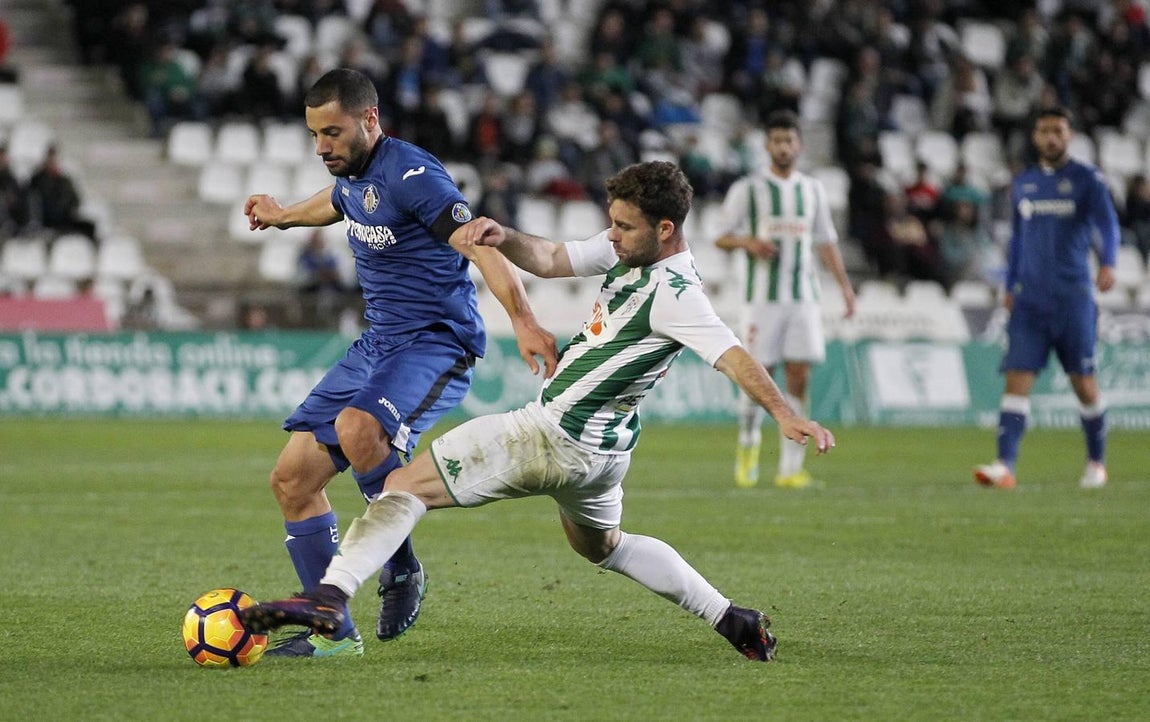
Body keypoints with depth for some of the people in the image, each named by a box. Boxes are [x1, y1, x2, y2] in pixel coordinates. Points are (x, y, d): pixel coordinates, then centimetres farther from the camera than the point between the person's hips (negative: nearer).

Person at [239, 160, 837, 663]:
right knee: (601, 545, 34)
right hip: (600, 448, 10)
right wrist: (504, 238, -9)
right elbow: (552, 260, 12)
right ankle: (734, 621, 33)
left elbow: (734, 357, -32)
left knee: (408, 483, -12)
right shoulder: (629, 250, 5)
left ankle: (330, 596, -25)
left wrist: (786, 415, -44)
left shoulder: (673, 294, -22)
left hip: (558, 435, -10)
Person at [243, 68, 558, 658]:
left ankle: (401, 568, -14)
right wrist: (285, 215, 54)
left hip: (437, 344, -9)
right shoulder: (352, 172, 8)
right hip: (376, 344, 9)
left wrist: (522, 320, -44)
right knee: (292, 478, 2)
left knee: (357, 427, -37)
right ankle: (332, 632, 10)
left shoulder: (410, 174, -19)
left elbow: (480, 245, -29)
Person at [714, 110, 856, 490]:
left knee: (799, 380, -6)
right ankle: (748, 447, 18)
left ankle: (790, 467, -6)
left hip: (804, 297, 3)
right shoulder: (748, 189, 3)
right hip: (763, 297, -3)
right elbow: (722, 237, 4)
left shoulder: (812, 189, 15)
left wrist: (845, 285, 11)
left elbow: (826, 241, 20)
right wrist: (748, 241, -16)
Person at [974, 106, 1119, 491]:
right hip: (1029, 297, 3)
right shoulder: (1023, 184, 14)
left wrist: (1107, 263, -31)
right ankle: (1005, 466, -18)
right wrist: (1009, 286, 19)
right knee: (1017, 379, -9)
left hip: (1073, 296, -3)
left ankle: (1096, 463, 21)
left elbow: (1107, 224, -13)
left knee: (1083, 382, 3)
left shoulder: (1087, 179, 0)